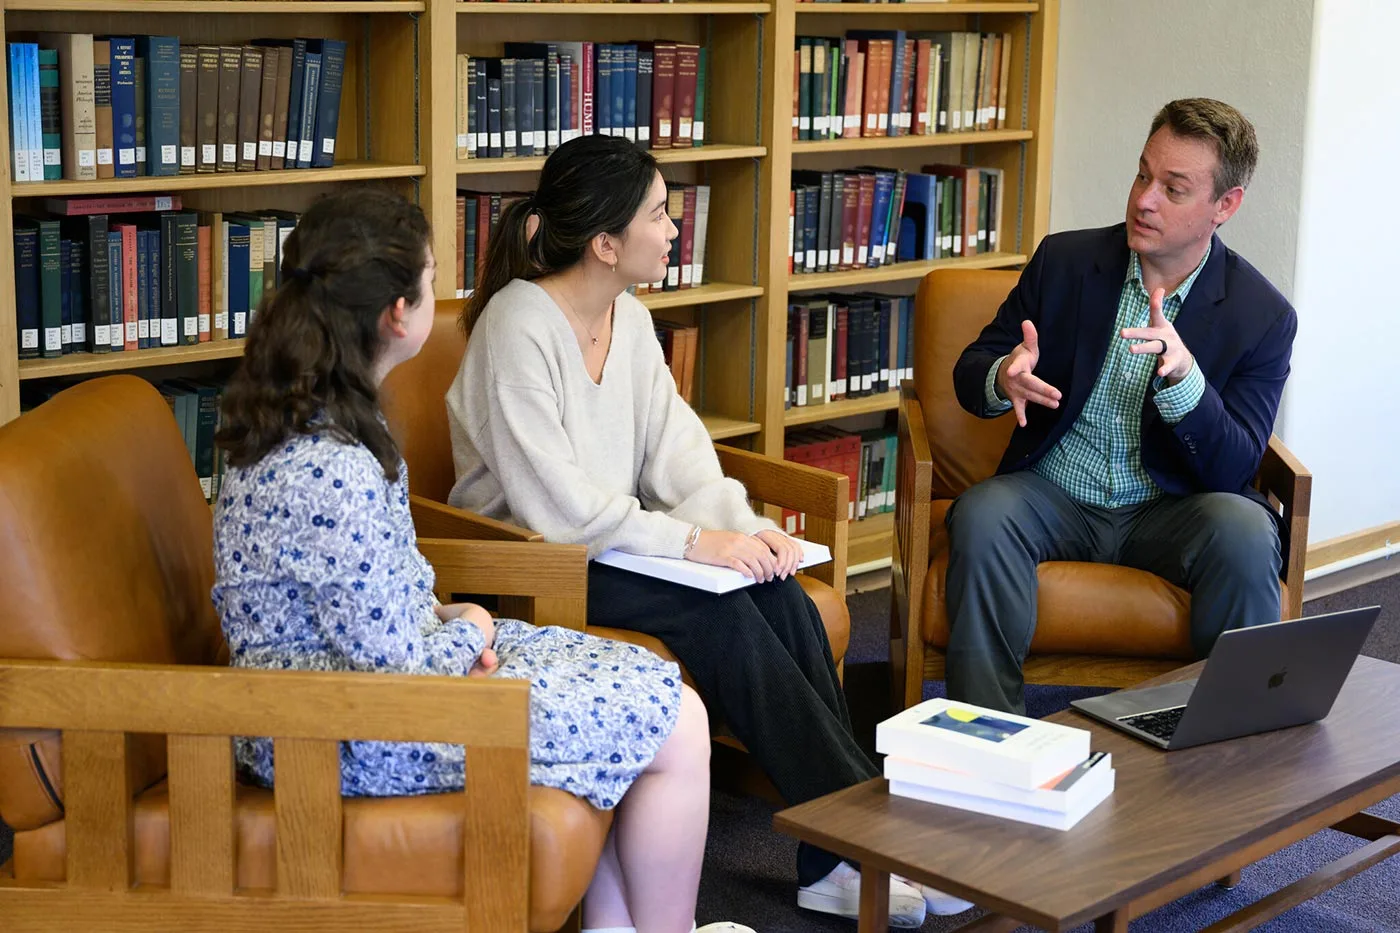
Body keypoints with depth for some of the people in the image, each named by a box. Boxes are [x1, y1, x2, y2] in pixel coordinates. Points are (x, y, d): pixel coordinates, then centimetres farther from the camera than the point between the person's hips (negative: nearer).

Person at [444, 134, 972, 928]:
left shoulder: (629, 318, 8)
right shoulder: (518, 328, -18)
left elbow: (675, 448, 5)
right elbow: (555, 506, -24)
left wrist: (741, 525, -13)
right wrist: (695, 541, -24)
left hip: (614, 542, 7)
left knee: (784, 599, -17)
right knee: (721, 616, -27)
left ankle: (837, 863, -18)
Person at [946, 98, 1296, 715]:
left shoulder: (1263, 316, -4)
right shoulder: (1065, 260, 1)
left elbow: (1233, 469, -11)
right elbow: (969, 373, 5)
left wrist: (1181, 375, -30)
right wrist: (1003, 380, -22)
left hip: (1169, 512, -1)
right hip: (1053, 497, 1)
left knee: (1243, 531, -32)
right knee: (981, 516, -30)